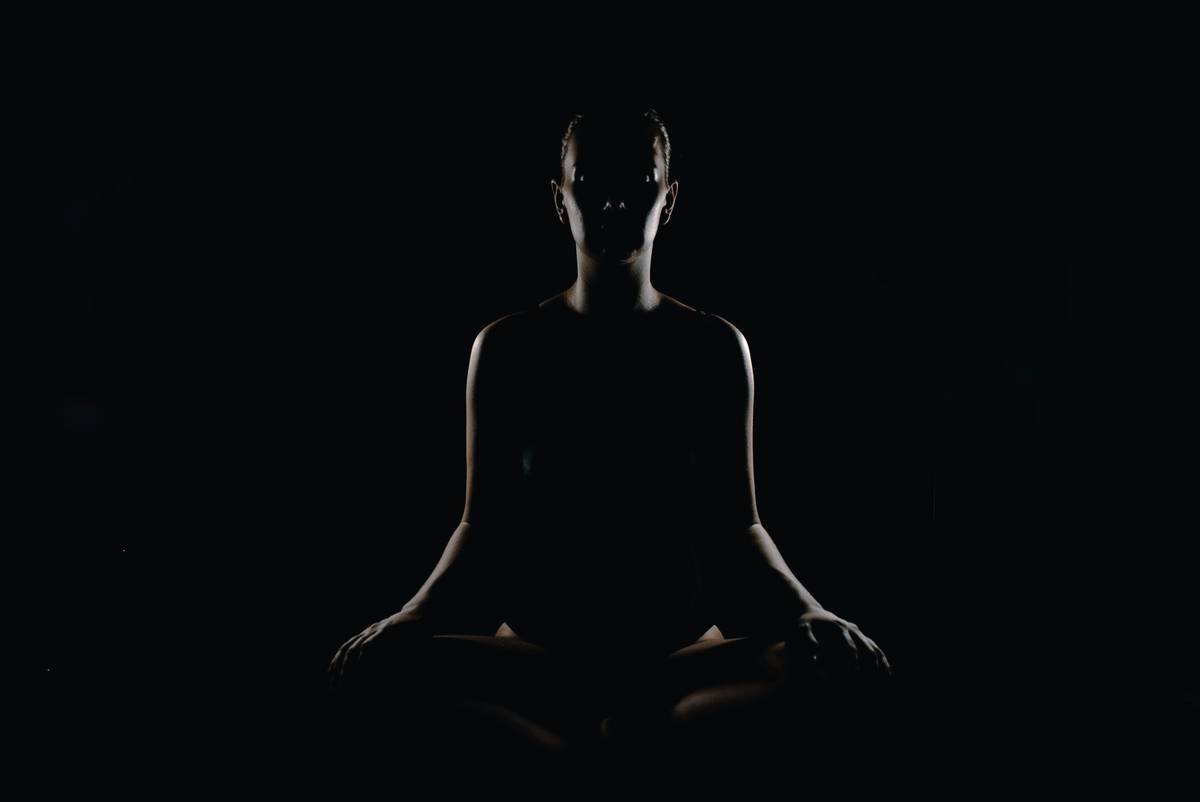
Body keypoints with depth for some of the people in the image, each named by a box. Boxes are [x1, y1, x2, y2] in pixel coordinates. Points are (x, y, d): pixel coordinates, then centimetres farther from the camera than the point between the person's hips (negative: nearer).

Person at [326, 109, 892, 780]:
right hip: (538, 651, 0)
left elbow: (736, 528, 5)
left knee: (839, 665, -29)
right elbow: (484, 527, 4)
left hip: (680, 655, 0)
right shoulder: (507, 349, 4)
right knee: (373, 663, -29)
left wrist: (808, 612, -14)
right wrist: (413, 614, -14)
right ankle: (632, 746, -31)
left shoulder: (715, 348, 4)